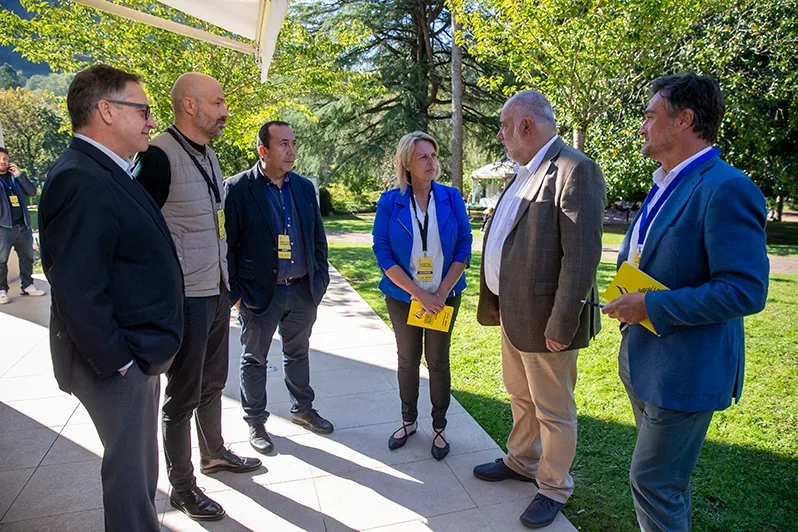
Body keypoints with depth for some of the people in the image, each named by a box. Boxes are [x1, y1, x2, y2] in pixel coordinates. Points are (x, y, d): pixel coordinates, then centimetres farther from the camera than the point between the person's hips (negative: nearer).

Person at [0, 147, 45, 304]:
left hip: (23, 226, 5)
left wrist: (19, 174, -4)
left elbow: (32, 192, 3)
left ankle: (27, 286, 20)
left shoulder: (16, 177, 16)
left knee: (27, 258, 10)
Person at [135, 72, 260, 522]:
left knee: (213, 383, 22)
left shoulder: (209, 155, 10)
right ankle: (182, 486, 27)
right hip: (184, 299, -8)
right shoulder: (159, 156, -17)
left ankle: (214, 453, 42)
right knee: (183, 396, 8)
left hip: (218, 293, 8)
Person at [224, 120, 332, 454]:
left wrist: (321, 278, 8)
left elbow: (318, 237, 11)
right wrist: (234, 292, -10)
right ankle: (255, 422, 29)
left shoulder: (304, 187, 6)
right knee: (254, 359, 11)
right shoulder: (237, 188, -10)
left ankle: (303, 409, 38)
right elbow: (226, 245, -9)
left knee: (298, 353, 20)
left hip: (303, 290, 5)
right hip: (259, 292, -4)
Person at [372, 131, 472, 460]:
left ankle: (439, 427, 26)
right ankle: (408, 421, 32)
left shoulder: (451, 198, -4)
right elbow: (382, 252, -10)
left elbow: (464, 248, -3)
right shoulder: (390, 202, -7)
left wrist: (441, 293, -11)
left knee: (438, 361, 8)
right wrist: (419, 295, -14)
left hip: (444, 296, 0)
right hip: (403, 296, 0)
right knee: (407, 360, 13)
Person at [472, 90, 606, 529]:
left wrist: (561, 326, -22)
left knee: (554, 411, 11)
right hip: (512, 312, 9)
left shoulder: (575, 170, -18)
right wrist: (494, 300, 12)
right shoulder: (524, 173, 12)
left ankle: (554, 488, 31)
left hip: (543, 319, -9)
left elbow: (582, 257, -23)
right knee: (520, 397, 25)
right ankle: (520, 461, 46)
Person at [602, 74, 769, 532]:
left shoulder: (727, 189, -20)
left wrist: (651, 306, -22)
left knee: (653, 484, 2)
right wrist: (628, 300, 4)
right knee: (669, 479, 25)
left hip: (684, 371, -9)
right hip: (645, 361, 9)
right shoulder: (666, 186, 11)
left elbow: (747, 290, -25)